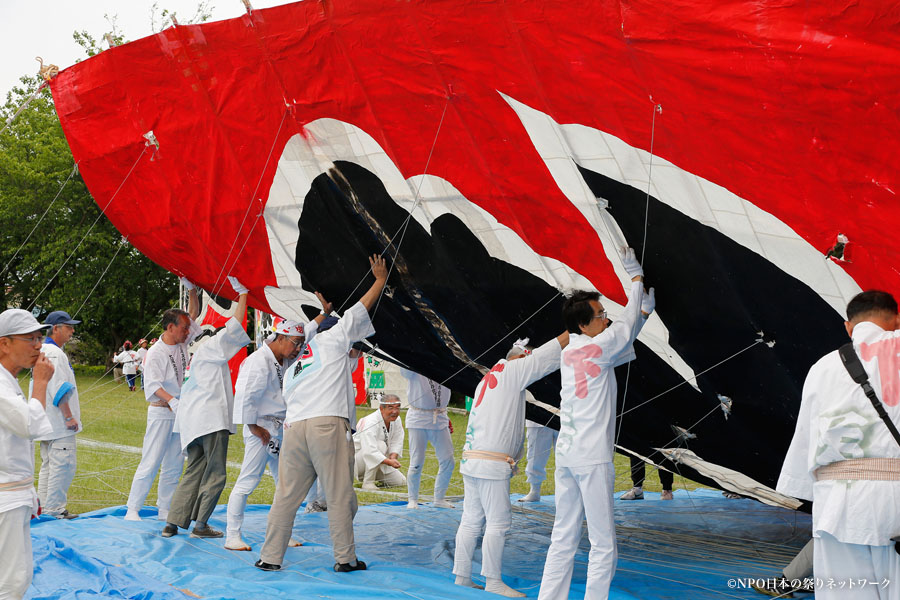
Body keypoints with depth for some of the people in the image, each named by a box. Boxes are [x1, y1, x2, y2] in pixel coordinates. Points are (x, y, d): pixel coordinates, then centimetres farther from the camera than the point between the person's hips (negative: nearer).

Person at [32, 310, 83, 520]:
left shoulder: (42, 351, 16)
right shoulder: (55, 354, -16)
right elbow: (59, 389, -21)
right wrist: (69, 416, -18)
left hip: (47, 422, 11)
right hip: (59, 422, -11)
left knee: (48, 464, 16)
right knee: (63, 463, -8)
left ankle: (44, 507, 21)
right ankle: (54, 509, -8)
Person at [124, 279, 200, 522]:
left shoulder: (181, 343, 8)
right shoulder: (156, 352, -12)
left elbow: (194, 313, 17)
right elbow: (152, 384, -21)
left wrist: (191, 288, 5)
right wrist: (172, 401, -35)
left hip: (180, 411, 7)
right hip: (161, 412, -7)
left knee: (174, 465, 9)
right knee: (151, 463, -8)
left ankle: (165, 510, 15)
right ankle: (132, 510, -3)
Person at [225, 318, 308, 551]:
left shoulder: (286, 361, 12)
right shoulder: (259, 361, -16)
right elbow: (244, 396, -20)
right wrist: (254, 428, -16)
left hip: (281, 429, 9)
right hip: (261, 429, -9)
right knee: (248, 480, -7)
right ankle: (232, 536, -2)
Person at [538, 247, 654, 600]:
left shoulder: (568, 353, 13)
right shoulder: (597, 346, -9)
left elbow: (622, 347, 26)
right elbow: (625, 326, 8)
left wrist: (644, 312, 28)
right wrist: (636, 277, 18)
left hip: (565, 455, 8)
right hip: (592, 458, -8)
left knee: (564, 538, 11)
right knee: (603, 544, -2)